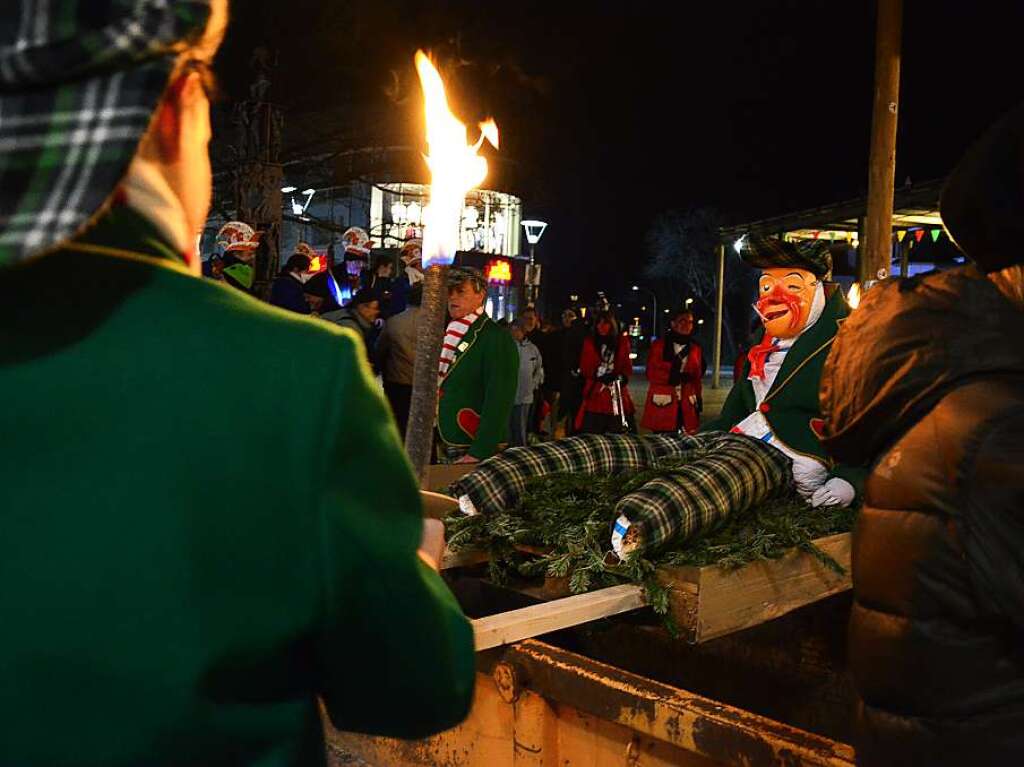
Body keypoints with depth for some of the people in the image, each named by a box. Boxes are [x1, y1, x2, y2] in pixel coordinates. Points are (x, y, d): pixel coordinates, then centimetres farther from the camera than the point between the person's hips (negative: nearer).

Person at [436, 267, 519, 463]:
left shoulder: (497, 339, -11)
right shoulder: (451, 334, 14)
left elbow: (498, 402, -18)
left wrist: (479, 453, -23)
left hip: (473, 450, -7)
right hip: (446, 448, 7)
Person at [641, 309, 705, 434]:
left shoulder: (696, 348, 13)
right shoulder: (659, 345, 3)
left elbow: (697, 377, 17)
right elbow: (651, 373, -3)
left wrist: (698, 399, 12)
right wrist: (670, 377, -17)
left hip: (687, 406, 3)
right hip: (662, 404, -3)